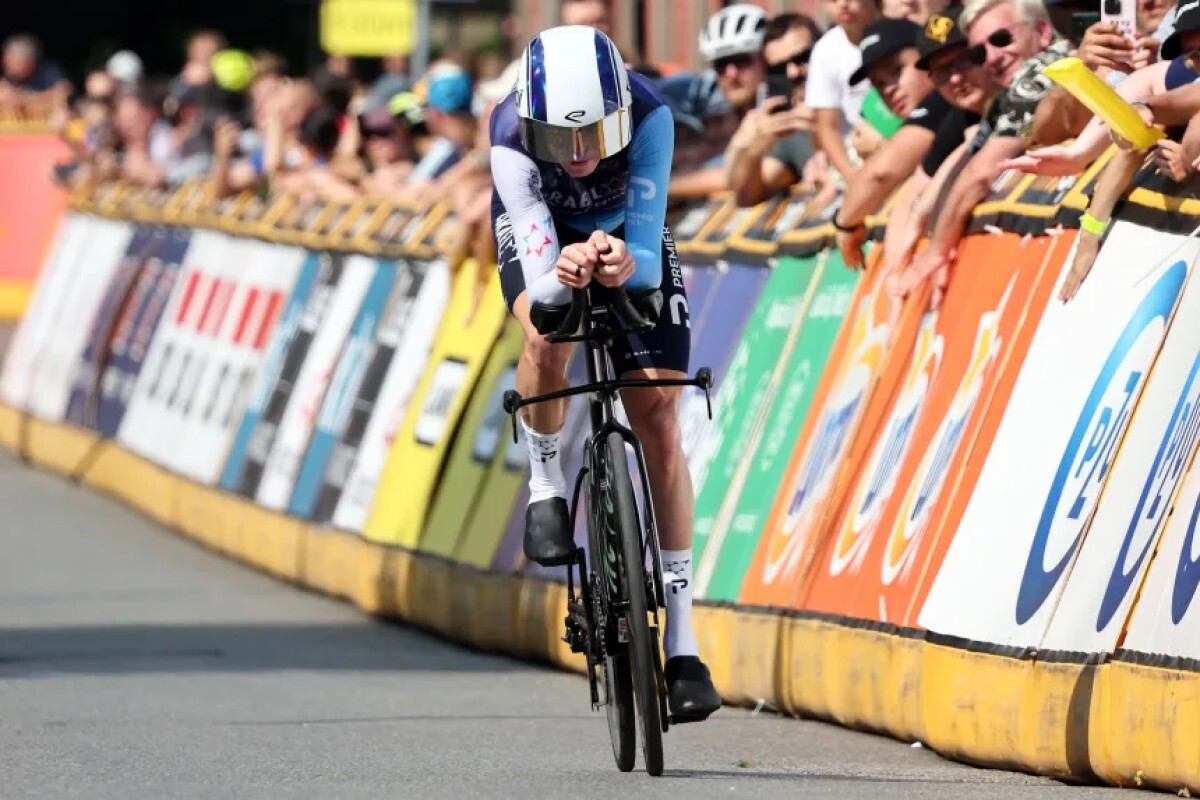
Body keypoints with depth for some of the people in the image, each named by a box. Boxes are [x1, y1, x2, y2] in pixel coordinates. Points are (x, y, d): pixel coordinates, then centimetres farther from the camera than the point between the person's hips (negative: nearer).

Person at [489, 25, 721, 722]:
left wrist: (627, 265, -60)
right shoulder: (512, 139, -37)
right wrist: (562, 277, -63)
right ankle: (546, 490, -7)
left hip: (627, 237, 1)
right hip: (543, 235, -1)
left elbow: (648, 254, -37)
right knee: (549, 336, -36)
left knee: (660, 422, -9)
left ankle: (682, 644, -6)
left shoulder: (649, 115, -36)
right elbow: (538, 288, -40)